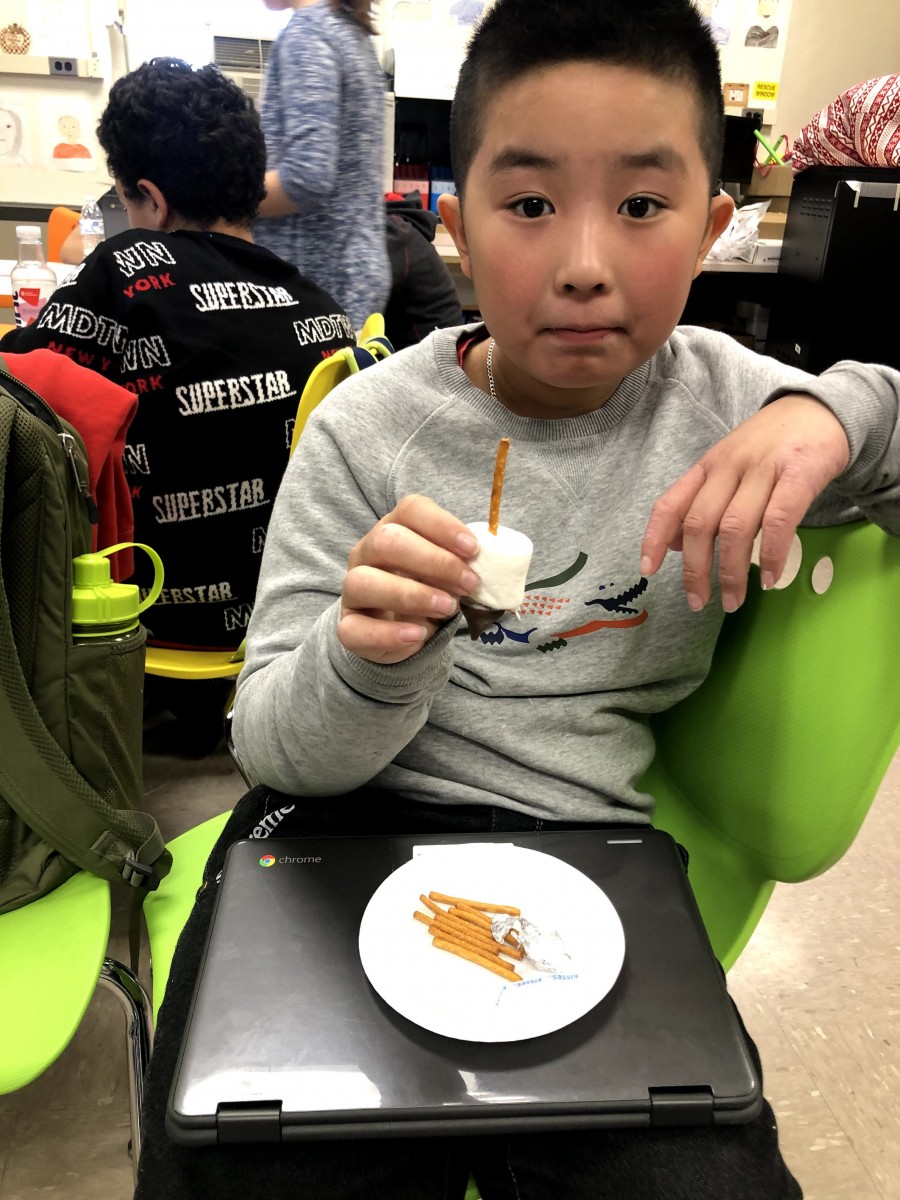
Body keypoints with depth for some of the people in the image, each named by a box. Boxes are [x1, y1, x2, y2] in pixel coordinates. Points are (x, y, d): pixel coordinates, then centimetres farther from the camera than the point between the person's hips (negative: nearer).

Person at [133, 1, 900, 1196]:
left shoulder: (733, 400, 1)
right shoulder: (368, 431, -5)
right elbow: (280, 750, -6)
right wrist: (369, 657, -28)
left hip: (589, 846, 2)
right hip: (344, 826, 0)